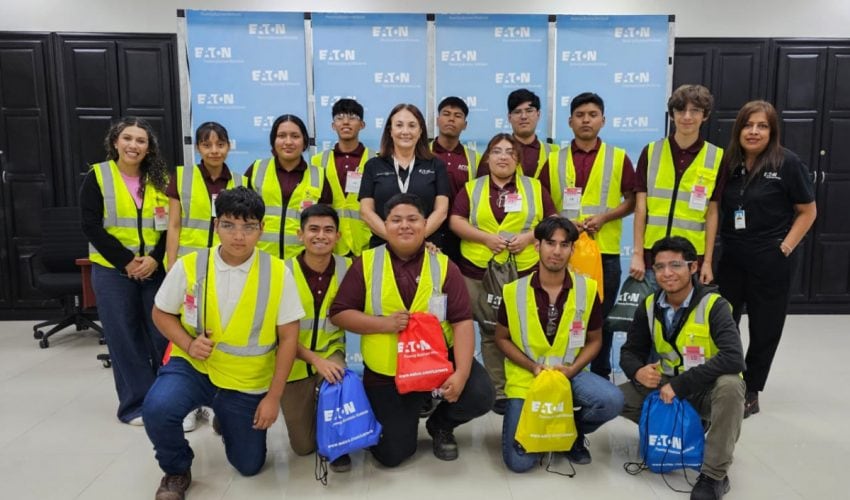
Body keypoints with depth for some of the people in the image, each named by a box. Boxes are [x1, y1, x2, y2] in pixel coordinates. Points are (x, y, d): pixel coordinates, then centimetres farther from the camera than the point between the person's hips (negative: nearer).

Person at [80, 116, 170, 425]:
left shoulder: (160, 180, 6)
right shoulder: (97, 177, -1)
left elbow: (170, 226, 4)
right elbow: (91, 227, -7)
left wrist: (155, 258, -11)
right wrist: (126, 261, -13)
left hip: (155, 269, 2)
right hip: (112, 271, -2)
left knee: (162, 334, 5)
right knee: (125, 339, 4)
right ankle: (136, 403, 16)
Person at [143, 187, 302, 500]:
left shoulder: (278, 273, -13)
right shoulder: (189, 266, -11)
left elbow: (288, 337, -8)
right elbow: (161, 313, 4)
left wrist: (273, 397, -9)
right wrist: (188, 344, -17)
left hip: (248, 383, 0)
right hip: (193, 367, 0)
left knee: (249, 466, 9)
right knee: (157, 409, -31)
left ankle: (226, 421, 43)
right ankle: (177, 470, 3)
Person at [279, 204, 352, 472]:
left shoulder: (348, 268, -9)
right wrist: (316, 360, -25)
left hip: (331, 353, 1)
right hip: (294, 363, 0)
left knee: (338, 378, -34)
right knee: (303, 446, 1)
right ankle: (302, 412, 34)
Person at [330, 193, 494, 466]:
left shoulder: (443, 265, -5)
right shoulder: (366, 264, -4)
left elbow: (462, 322, -11)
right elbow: (339, 314, -4)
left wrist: (461, 374, -24)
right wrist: (384, 323, -19)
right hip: (386, 374, 0)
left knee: (480, 395, -22)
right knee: (392, 454, -1)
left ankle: (441, 425, 13)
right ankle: (404, 416, 36)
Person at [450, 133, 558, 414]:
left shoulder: (535, 188, 11)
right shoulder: (471, 188, 10)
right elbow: (456, 221, 0)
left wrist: (529, 237, -10)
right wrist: (487, 238, -13)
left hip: (525, 271, 0)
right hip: (479, 271, 0)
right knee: (491, 332, 4)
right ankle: (498, 391, 12)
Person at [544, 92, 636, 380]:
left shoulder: (619, 158, 4)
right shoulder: (554, 160, 7)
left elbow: (632, 201, 4)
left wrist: (604, 217, -12)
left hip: (604, 252, 0)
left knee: (602, 317, 10)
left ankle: (601, 378, 26)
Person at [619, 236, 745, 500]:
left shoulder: (714, 305, -20)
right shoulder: (649, 306, -6)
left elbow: (733, 358, -33)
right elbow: (630, 351, 1)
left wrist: (680, 384, -34)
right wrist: (638, 371, -23)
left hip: (707, 390, -4)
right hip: (667, 386, 4)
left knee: (730, 385, -37)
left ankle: (713, 475, -21)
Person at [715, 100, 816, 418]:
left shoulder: (787, 163, -8)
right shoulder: (728, 163, 4)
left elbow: (808, 211, -2)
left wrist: (785, 247, -11)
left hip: (771, 262, -4)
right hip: (731, 259, 4)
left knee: (764, 329, 9)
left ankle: (750, 394, 24)